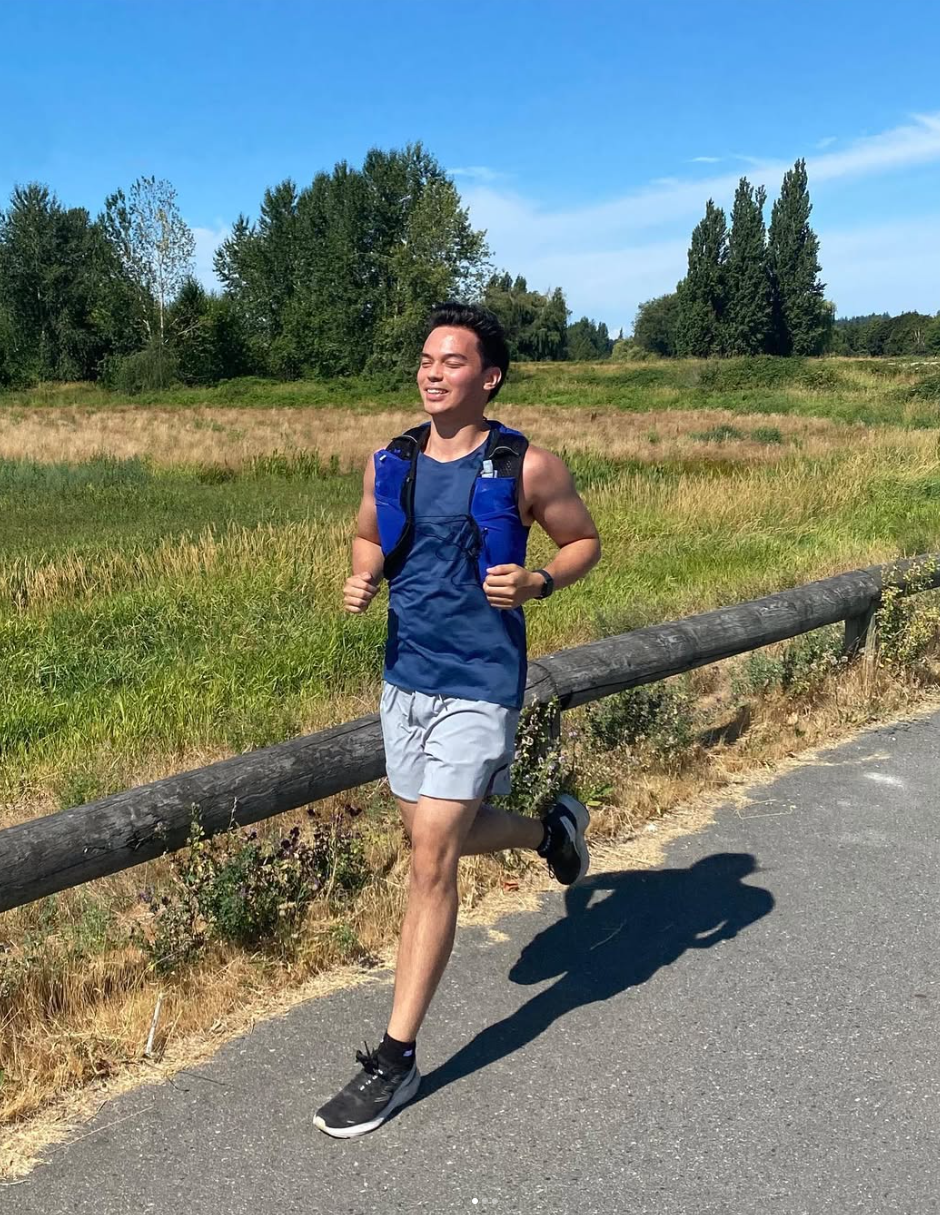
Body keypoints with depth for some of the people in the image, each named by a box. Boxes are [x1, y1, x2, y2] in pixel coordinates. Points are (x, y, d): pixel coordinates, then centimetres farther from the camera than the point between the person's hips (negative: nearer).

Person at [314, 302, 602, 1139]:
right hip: (405, 677, 6)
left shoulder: (526, 467, -9)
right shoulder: (390, 463, 3)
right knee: (447, 836, 20)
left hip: (478, 685, -6)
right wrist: (363, 579, -4)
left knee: (431, 862, -6)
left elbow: (585, 543, 3)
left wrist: (535, 584, -17)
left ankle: (397, 1059, 8)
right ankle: (553, 828, 52)